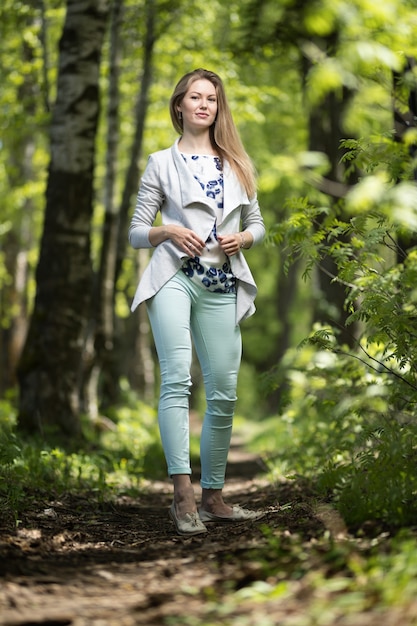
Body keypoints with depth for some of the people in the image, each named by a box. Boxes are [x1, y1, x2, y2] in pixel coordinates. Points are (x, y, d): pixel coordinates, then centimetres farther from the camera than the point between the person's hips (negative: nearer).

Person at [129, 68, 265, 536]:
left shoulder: (237, 165, 19)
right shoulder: (162, 163, 9)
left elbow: (257, 223, 22)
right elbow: (136, 232, 8)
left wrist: (242, 238, 0)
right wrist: (169, 232, -12)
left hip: (222, 286, 4)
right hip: (174, 277, -4)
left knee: (224, 393, 2)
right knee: (177, 378, -21)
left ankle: (213, 497, 13)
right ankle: (183, 495, -27)